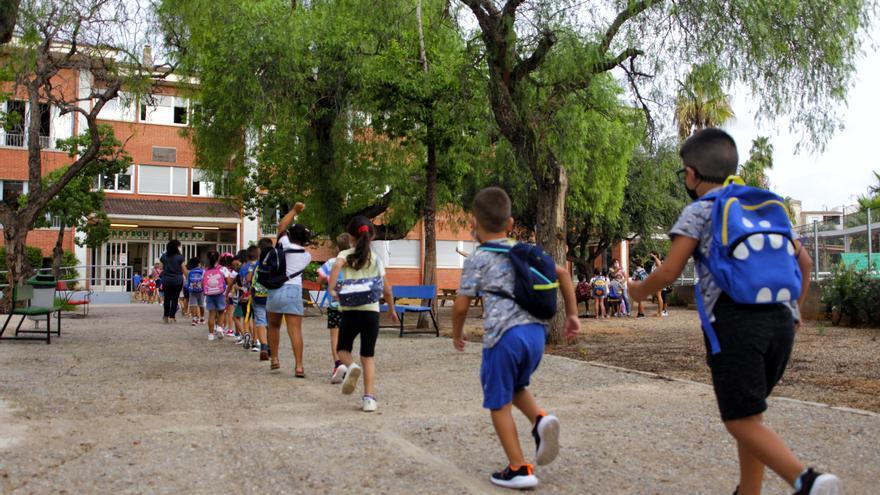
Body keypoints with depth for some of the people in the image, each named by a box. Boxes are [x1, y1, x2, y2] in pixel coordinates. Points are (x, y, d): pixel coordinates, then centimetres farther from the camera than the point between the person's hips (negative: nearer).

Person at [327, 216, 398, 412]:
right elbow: (386, 289, 10)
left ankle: (350, 366, -14)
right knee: (368, 355, 10)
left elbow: (337, 264, -25)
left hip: (349, 311, -1)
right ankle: (369, 398, 1)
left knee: (343, 348, 19)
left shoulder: (346, 255, 1)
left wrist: (331, 289, -21)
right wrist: (392, 309, 23)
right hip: (371, 311, 1)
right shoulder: (376, 259, 7)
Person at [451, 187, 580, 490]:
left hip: (504, 335, -6)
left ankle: (519, 470, 11)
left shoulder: (476, 261, 1)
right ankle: (540, 420, 1)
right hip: (536, 331, 6)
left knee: (499, 403, 9)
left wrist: (457, 334, 20)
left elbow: (461, 305, 1)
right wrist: (572, 314, 20)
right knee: (516, 387, 29)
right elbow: (563, 273, 15)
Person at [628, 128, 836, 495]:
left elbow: (668, 273, -2)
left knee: (742, 421, -2)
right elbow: (804, 262, 19)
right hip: (781, 321, 6)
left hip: (734, 322, -6)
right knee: (750, 411, 19)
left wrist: (639, 290, 17)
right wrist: (795, 309, 30)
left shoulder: (699, 211, 3)